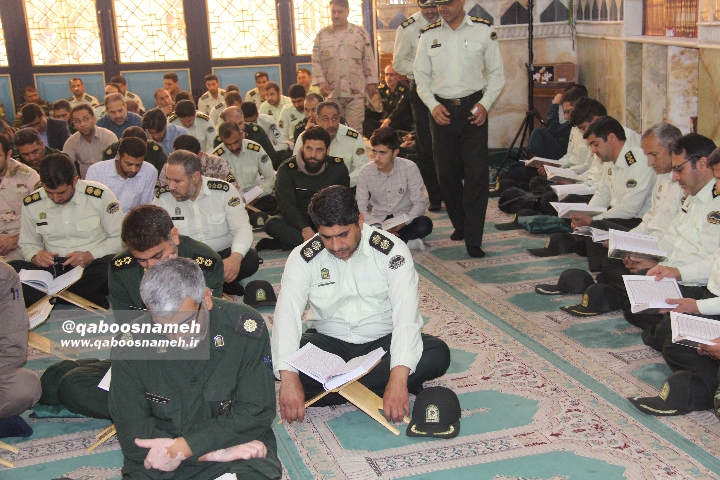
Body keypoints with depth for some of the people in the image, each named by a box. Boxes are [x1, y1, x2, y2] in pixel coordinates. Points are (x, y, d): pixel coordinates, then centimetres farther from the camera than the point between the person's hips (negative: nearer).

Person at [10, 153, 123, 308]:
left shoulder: (100, 195, -6)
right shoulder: (31, 204, 4)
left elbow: (120, 238, -2)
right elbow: (27, 244, 18)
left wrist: (91, 255, -17)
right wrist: (36, 255, -6)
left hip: (93, 266, -3)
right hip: (52, 269, 3)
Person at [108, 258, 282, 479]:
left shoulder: (244, 328, -11)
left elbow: (256, 413, -8)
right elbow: (131, 430, -8)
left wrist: (182, 448, -16)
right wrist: (214, 452, -16)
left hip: (241, 450, -1)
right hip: (159, 461, 1)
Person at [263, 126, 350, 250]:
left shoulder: (338, 167, -4)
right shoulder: (287, 169, -11)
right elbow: (287, 205, -22)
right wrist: (305, 229, -39)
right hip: (296, 221, -1)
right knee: (272, 223, -33)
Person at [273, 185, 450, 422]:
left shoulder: (392, 251, -15)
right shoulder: (303, 258, -10)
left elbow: (406, 312, -26)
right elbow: (287, 313, -22)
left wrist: (398, 377, -40)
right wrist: (288, 377, -38)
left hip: (383, 341, 0)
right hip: (329, 342, 0)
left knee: (438, 354, -29)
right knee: (275, 357, -28)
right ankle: (378, 385, -21)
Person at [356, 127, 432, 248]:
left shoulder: (409, 168, -14)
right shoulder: (365, 172, -10)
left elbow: (419, 204, -14)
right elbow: (360, 207, -10)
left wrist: (402, 224, -31)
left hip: (404, 220, -1)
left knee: (424, 225, -34)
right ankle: (407, 242, -20)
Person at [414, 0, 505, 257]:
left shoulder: (483, 31, 1)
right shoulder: (429, 35, 6)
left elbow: (497, 73, 5)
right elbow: (421, 77, 10)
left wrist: (485, 104, -8)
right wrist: (433, 105, -4)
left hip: (472, 108, -2)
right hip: (441, 109, 3)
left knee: (476, 175, -8)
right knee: (447, 173, 7)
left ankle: (473, 239, -5)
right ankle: (460, 225, 27)